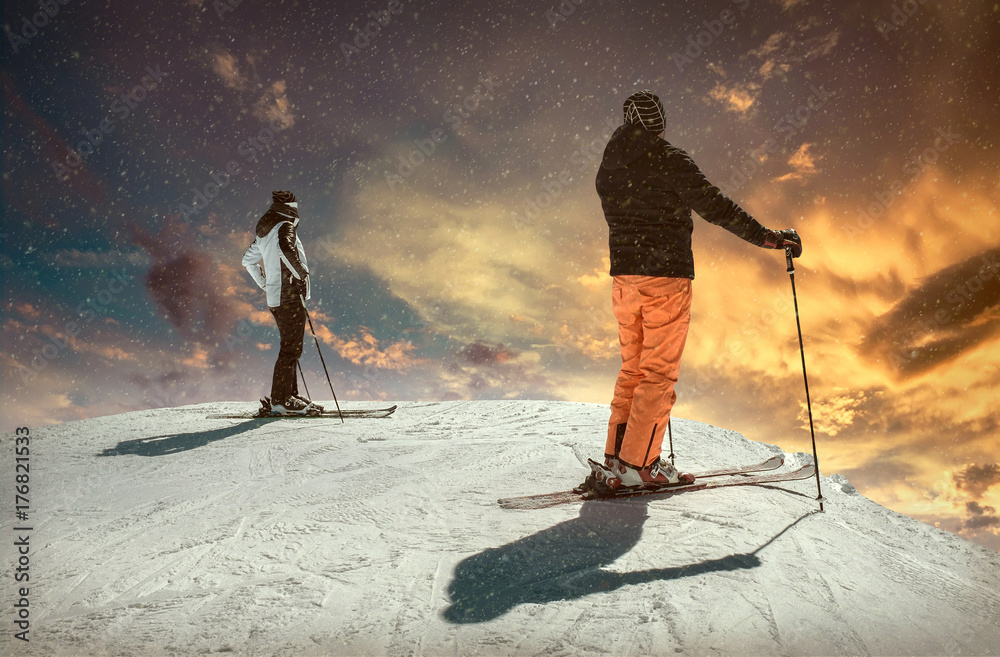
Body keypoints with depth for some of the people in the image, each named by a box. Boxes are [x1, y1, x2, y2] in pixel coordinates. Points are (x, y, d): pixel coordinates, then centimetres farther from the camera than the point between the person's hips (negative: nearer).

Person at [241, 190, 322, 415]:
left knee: (290, 347, 15)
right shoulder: (285, 227, -9)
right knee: (291, 349, -8)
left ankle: (291, 395, 19)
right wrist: (302, 272, -20)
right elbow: (285, 248, -31)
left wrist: (265, 284, 27)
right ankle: (279, 401, -8)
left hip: (275, 298, 9)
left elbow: (248, 260, 27)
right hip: (290, 295, -9)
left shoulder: (263, 232, 17)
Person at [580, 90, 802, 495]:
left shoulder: (608, 167, 10)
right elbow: (714, 207, -13)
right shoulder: (670, 161, -9)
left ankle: (616, 457, 14)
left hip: (623, 276, 6)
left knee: (632, 369, 14)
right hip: (666, 277, -6)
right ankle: (635, 465, 0)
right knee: (659, 373, 0)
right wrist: (767, 237, -8)